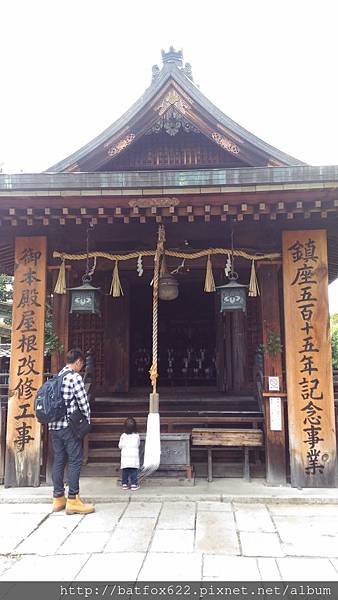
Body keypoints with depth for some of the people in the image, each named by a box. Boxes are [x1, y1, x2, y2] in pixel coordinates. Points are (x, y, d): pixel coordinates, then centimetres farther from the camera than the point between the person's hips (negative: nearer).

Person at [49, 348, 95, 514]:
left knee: (58, 460, 12)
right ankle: (73, 500, -2)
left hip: (54, 425, 8)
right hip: (70, 425, -8)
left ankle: (58, 498, 18)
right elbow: (83, 402, -10)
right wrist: (87, 421, 4)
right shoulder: (75, 377, -10)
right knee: (75, 461, -2)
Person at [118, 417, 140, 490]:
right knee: (134, 471, 3)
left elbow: (120, 446, 8)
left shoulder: (123, 436, -1)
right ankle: (134, 484, 4)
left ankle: (124, 484, 12)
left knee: (125, 471, 8)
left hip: (125, 457, 1)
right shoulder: (137, 436, 1)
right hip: (134, 457, -1)